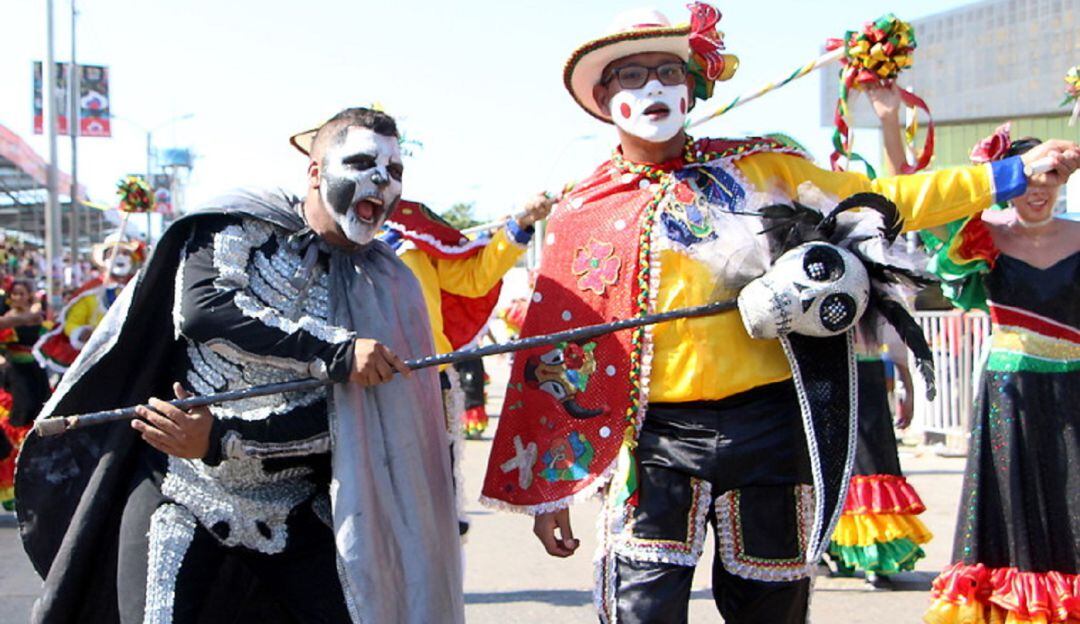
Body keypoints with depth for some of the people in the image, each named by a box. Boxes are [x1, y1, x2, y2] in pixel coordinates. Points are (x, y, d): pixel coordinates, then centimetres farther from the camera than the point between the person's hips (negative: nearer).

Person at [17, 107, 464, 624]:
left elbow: (350, 415, -10)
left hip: (296, 517, 3)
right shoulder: (241, 224, -4)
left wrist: (221, 438, -22)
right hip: (185, 500, -2)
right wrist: (335, 350, -26)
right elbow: (199, 309, -23)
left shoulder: (387, 288, 0)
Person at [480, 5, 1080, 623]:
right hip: (659, 438, -1)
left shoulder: (757, 166, 8)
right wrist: (548, 485, 5)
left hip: (771, 426, 1)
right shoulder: (581, 215, 5)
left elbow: (876, 202, 10)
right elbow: (560, 359, 6)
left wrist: (1013, 174, 4)